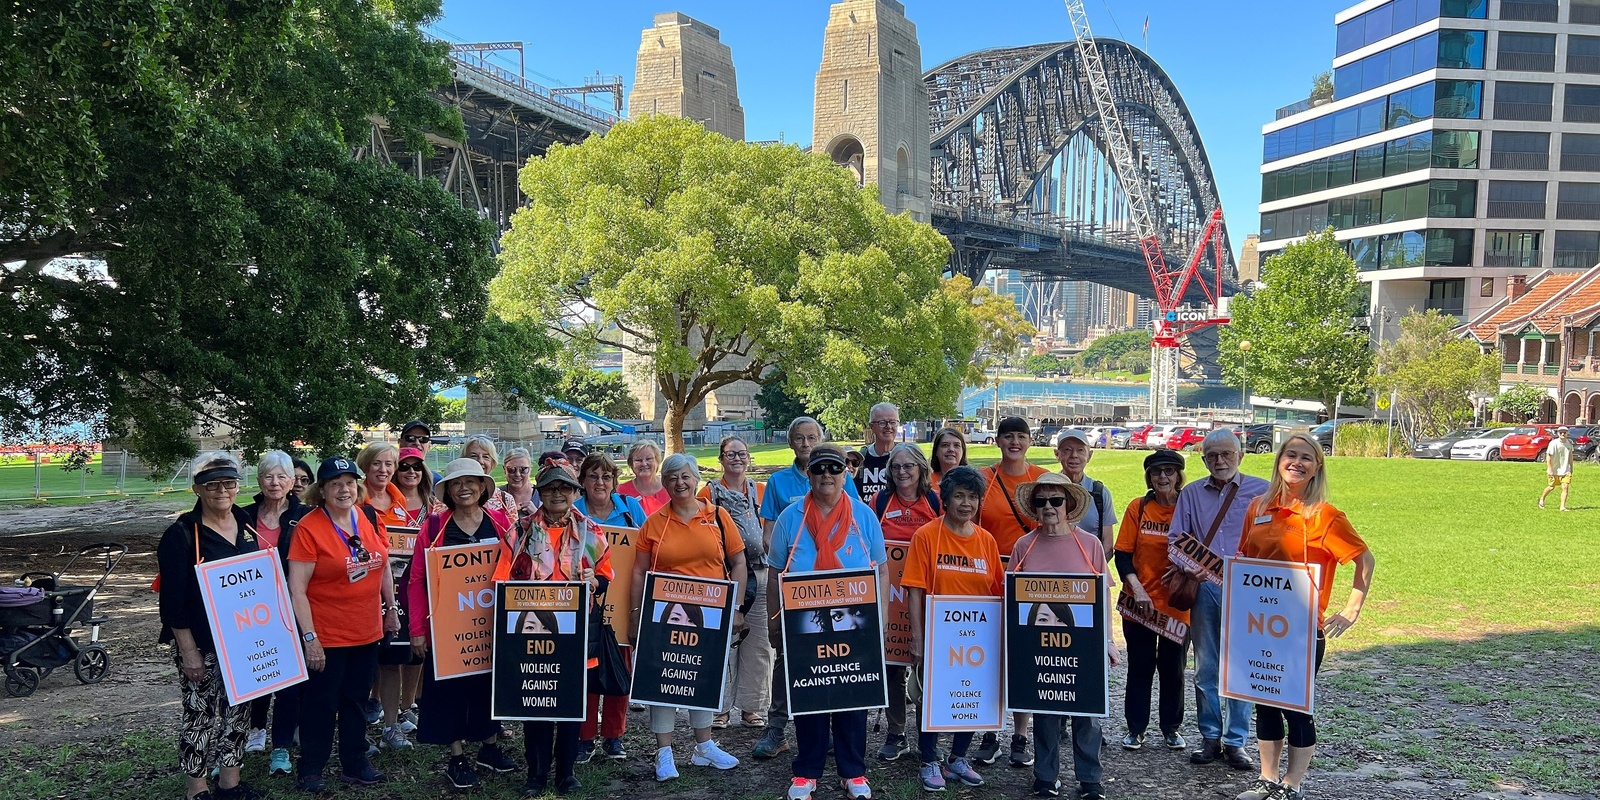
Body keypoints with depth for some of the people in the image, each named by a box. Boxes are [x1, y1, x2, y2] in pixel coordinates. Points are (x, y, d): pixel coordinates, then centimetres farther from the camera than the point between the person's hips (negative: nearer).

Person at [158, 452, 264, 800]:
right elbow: (173, 601, -15)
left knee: (238, 711, 14)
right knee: (201, 715, 4)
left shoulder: (246, 524, 5)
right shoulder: (182, 534, -14)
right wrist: (188, 652, -16)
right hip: (201, 645, -6)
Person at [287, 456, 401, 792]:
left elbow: (384, 566, 14)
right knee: (321, 704, 8)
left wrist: (391, 607, 14)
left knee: (356, 700, 17)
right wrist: (309, 638, -18)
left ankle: (354, 764, 31)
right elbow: (296, 589, -16)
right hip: (326, 636, -5)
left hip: (367, 631, 5)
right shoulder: (308, 528, -15)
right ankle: (310, 770, 24)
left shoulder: (370, 519, 0)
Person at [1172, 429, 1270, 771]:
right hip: (1204, 588, 2)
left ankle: (1235, 741, 12)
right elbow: (1175, 539, 10)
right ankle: (1210, 737, 19)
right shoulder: (1190, 494, 9)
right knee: (1206, 668, 8)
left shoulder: (1262, 491, 1)